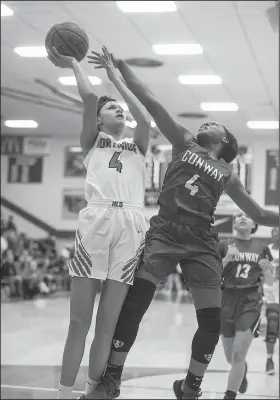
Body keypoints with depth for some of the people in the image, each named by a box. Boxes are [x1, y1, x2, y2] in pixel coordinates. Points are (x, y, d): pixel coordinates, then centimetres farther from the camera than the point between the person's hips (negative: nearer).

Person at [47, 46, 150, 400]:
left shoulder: (137, 146, 26)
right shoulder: (92, 141, 19)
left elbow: (145, 119, 6)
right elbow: (89, 97, 4)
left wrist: (116, 77, 15)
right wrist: (73, 64, 19)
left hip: (130, 224, 2)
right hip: (96, 219, -2)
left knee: (107, 325, 1)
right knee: (79, 321, -4)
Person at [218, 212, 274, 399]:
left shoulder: (261, 249, 7)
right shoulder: (224, 246, 3)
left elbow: (266, 280, 15)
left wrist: (267, 270, -7)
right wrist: (227, 259, -15)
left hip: (251, 301, -1)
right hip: (228, 299, 1)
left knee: (239, 353, -14)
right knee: (231, 357, 11)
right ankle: (243, 371, 46)